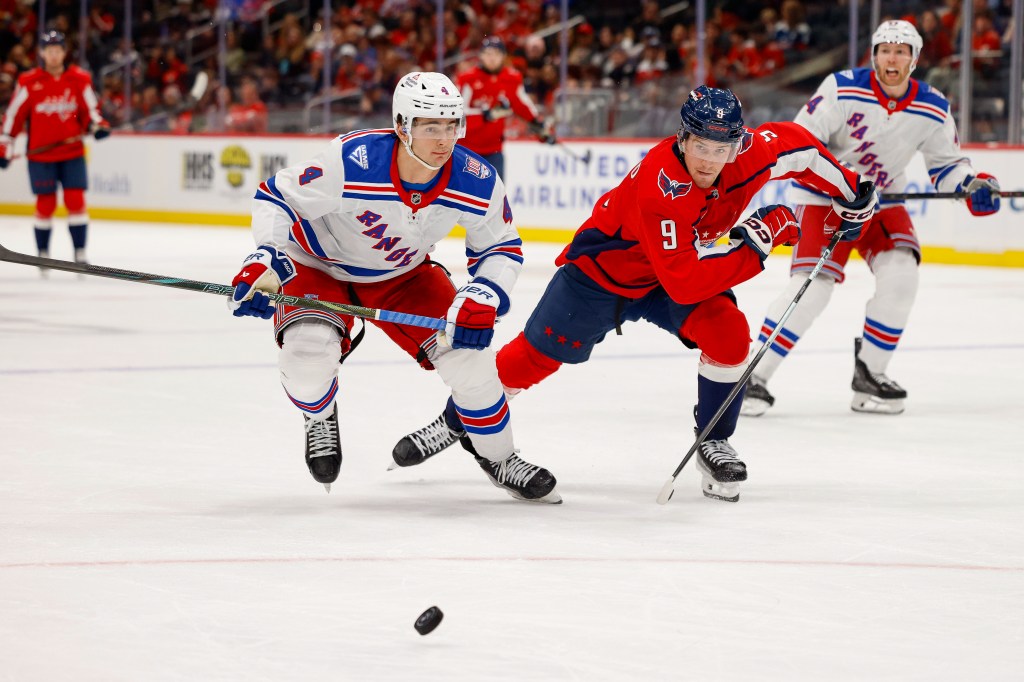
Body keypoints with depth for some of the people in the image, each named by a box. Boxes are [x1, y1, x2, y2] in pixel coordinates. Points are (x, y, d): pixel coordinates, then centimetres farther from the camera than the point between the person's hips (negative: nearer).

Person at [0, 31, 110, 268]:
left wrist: (97, 125, -12)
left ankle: (80, 254, 1)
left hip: (72, 152, 1)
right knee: (45, 204, 3)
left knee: (76, 201, -6)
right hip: (40, 153, -1)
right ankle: (43, 254, 18)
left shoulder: (80, 79, 3)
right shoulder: (29, 82, -2)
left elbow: (90, 110, 9)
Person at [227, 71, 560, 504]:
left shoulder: (477, 183, -25)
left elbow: (501, 247, -7)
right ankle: (319, 419, 10)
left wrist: (482, 300, -26)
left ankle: (498, 458, 14)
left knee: (467, 350, -12)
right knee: (308, 353, -29)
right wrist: (265, 262, -38)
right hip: (318, 264, -3)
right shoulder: (350, 163, -37)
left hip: (403, 274, 3)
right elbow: (277, 196, -23)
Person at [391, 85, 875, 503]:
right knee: (536, 356, 2)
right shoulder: (659, 186, -40)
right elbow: (685, 283, -41)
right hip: (603, 271, -4)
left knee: (727, 331, -21)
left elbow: (796, 144, 0)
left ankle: (713, 444, -2)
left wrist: (849, 196, 3)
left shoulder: (746, 152, -23)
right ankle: (454, 422, 25)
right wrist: (755, 240, -39)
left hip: (684, 267, 4)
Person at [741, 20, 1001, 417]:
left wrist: (973, 187, -14)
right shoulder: (843, 89, -18)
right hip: (826, 198, -4)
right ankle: (754, 375, -14)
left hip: (883, 201, 4)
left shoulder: (933, 110, -6)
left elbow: (945, 164, 6)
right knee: (812, 286, -19)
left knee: (901, 273, -18)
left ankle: (869, 373, -2)